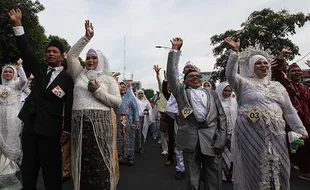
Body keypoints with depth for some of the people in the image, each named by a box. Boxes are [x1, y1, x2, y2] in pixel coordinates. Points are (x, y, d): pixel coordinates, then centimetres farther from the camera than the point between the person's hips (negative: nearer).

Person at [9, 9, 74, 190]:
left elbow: (70, 106, -8)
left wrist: (67, 130, -12)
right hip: (30, 124, 5)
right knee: (28, 167, 16)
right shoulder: (40, 70, 10)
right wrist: (18, 24, -4)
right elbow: (26, 51, 3)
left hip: (50, 128, -5)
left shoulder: (67, 78, -5)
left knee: (51, 168, 5)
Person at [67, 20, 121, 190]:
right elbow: (72, 55, 7)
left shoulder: (108, 79, 8)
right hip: (80, 123, 2)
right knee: (82, 161, 7)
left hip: (100, 122, -2)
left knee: (100, 162, 1)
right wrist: (86, 37, 1)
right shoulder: (80, 74, 15)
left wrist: (98, 91, -10)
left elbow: (117, 102, 1)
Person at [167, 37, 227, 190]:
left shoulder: (211, 93, 17)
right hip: (190, 139, -1)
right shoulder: (181, 91, 15)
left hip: (211, 138, 1)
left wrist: (221, 141, 0)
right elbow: (171, 73, 4)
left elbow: (221, 117, 11)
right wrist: (175, 49, 4)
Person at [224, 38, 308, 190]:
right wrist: (235, 52, -27)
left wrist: (301, 131, 12)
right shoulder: (244, 83, 1)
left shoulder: (277, 86, 15)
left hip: (275, 135, 5)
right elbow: (230, 75, -20)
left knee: (277, 169, 11)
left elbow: (289, 111, 16)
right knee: (255, 169, 4)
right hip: (251, 134, -5)